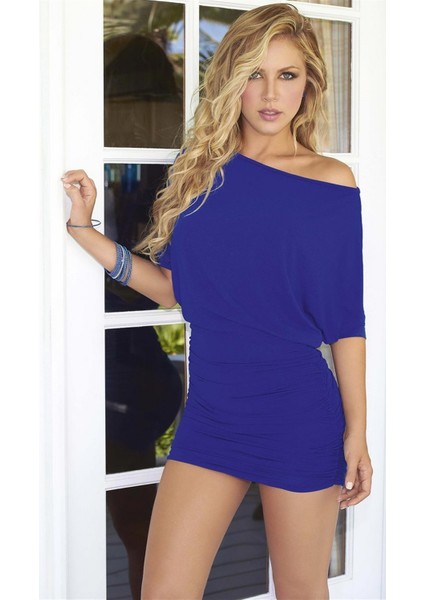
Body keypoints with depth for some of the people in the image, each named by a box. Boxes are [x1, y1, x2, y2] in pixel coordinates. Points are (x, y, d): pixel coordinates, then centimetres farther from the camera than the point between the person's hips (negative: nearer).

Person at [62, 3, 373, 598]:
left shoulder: (330, 182, -4)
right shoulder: (201, 169, 6)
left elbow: (345, 318, -3)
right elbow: (172, 285, 10)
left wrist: (356, 431, -4)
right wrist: (83, 227, 4)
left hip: (299, 416, -3)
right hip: (211, 410, 3)